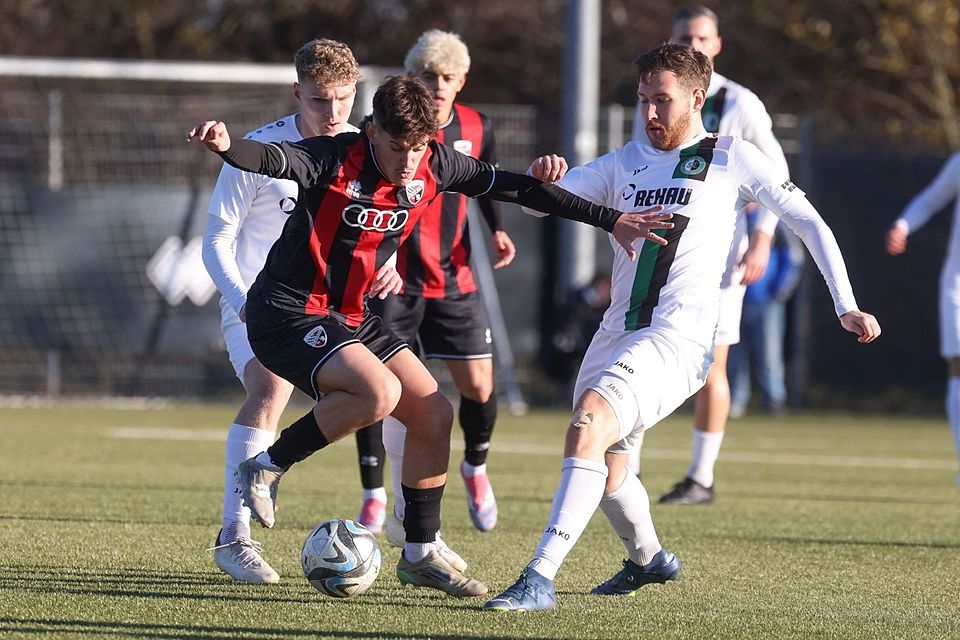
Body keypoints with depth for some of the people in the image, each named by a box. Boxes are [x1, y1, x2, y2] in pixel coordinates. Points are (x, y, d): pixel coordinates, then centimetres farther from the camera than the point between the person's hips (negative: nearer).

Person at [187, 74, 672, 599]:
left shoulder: (434, 166, -2)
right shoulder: (335, 160, -21)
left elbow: (515, 187, 5)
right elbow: (270, 159, -38)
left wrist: (608, 220, 7)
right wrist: (226, 146, -62)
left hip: (350, 317, 8)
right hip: (286, 312, -8)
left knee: (434, 416, 4)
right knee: (380, 392, -30)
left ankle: (419, 555, 20)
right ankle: (266, 468, -12)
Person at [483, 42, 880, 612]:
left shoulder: (729, 158, 4)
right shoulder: (625, 163, 17)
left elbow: (808, 221, 7)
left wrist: (846, 306, 2)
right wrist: (540, 181, -13)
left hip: (679, 338, -7)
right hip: (617, 333, 7)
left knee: (589, 424, -28)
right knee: (605, 470, 16)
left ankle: (541, 579, -34)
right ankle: (648, 559, 47)